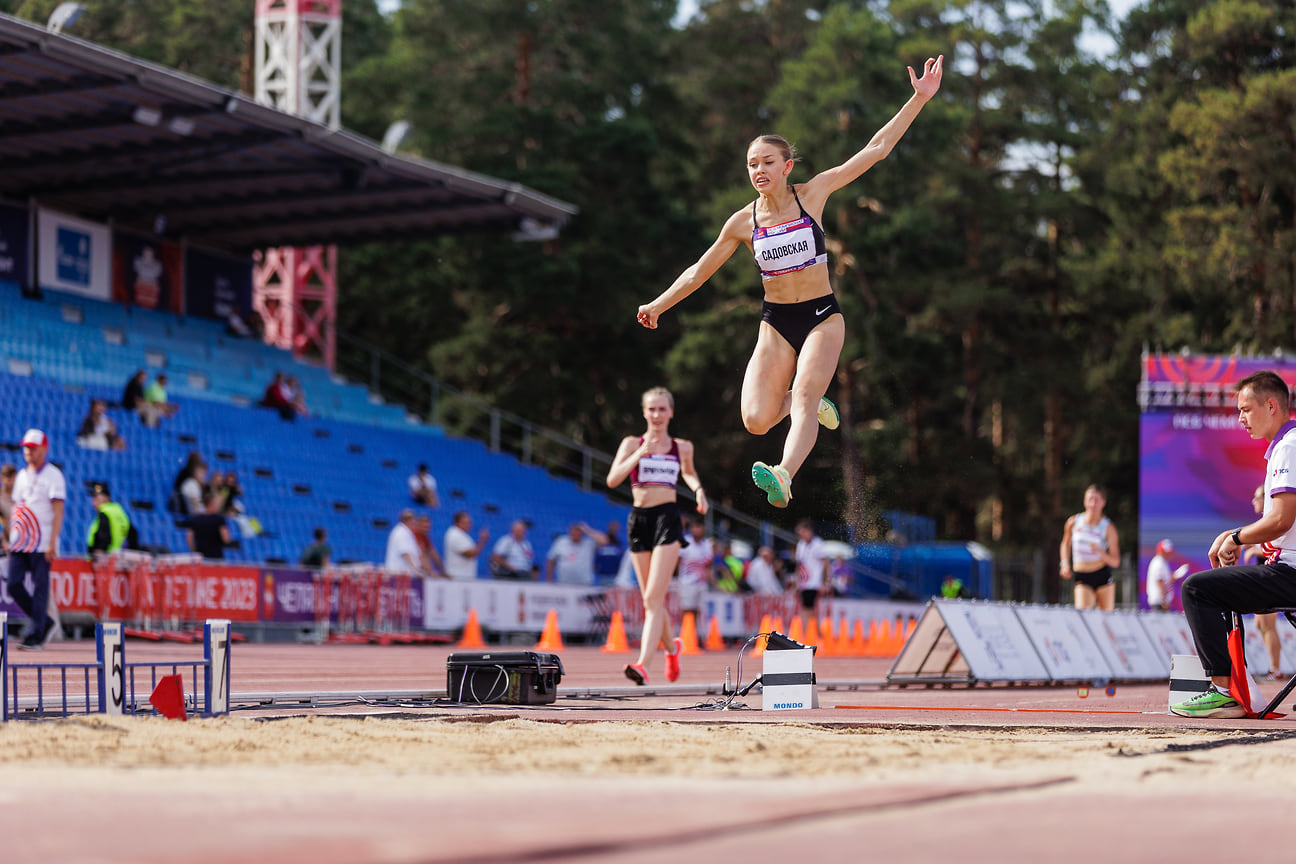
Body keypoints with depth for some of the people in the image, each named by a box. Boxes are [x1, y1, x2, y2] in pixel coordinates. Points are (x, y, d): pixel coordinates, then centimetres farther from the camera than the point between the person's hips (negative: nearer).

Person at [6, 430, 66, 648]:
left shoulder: (53, 475, -4)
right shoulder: (22, 475, 17)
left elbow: (58, 511, -10)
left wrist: (52, 542, -19)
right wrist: (10, 539, 15)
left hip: (42, 544, -7)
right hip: (19, 543, 7)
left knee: (40, 587, -7)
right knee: (13, 584, 0)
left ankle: (37, 635, -2)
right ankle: (46, 622, 14)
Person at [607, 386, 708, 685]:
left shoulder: (682, 447, 9)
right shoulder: (632, 444, 5)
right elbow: (612, 480, -8)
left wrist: (698, 489, 10)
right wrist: (641, 453, -17)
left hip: (668, 518, -2)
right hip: (639, 518, 2)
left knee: (654, 596, -16)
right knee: (651, 599, 11)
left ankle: (643, 663, -26)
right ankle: (671, 647, 38)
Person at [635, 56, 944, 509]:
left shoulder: (812, 194, -3)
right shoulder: (743, 222, 1)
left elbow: (875, 150, -3)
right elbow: (700, 270, 13)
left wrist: (918, 99, -8)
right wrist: (658, 305, 7)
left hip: (822, 317, -2)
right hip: (775, 323, 2)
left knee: (804, 399, -25)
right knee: (756, 420, -13)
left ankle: (784, 475, -46)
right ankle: (810, 403, 20)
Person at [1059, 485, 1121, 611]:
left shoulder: (1108, 527, -4)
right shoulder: (1073, 522, 0)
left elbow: (1115, 561, -4)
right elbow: (1066, 544, 20)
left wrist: (1100, 552, -22)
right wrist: (1065, 564, 5)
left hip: (1103, 576, 0)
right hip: (1082, 578, 0)